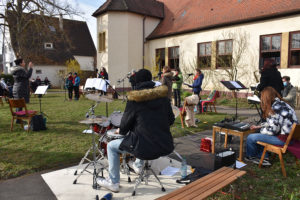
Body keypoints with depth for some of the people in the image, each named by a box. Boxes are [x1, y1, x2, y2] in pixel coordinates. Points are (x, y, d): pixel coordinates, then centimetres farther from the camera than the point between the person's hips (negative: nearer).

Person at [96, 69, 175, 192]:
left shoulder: (134, 99, -10)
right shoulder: (163, 95, 2)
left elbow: (125, 124, -3)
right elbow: (171, 120, 8)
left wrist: (121, 131, 20)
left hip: (146, 148, -5)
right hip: (166, 147, 6)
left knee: (111, 146, 16)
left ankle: (113, 183, 24)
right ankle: (138, 165, 48)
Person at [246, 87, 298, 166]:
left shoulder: (276, 108, -22)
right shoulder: (281, 104, 9)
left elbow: (272, 130, -23)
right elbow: (272, 123, 19)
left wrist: (261, 130, -4)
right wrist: (259, 126, 15)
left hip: (284, 138, -10)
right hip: (290, 135, 10)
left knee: (251, 138, -7)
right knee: (259, 133, 24)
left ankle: (251, 157, 21)